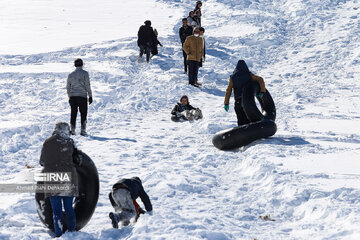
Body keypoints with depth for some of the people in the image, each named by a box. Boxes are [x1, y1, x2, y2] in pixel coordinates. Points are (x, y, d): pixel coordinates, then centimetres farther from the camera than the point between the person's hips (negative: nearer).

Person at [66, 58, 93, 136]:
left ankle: (72, 130, 8)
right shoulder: (84, 73, -4)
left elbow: (68, 87, 11)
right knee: (83, 114, 4)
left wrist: (69, 97, 21)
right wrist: (90, 96, -2)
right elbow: (87, 85, -8)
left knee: (73, 114, 10)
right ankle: (83, 130, 0)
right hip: (82, 96, -4)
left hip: (72, 97, 4)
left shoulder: (71, 74, 9)